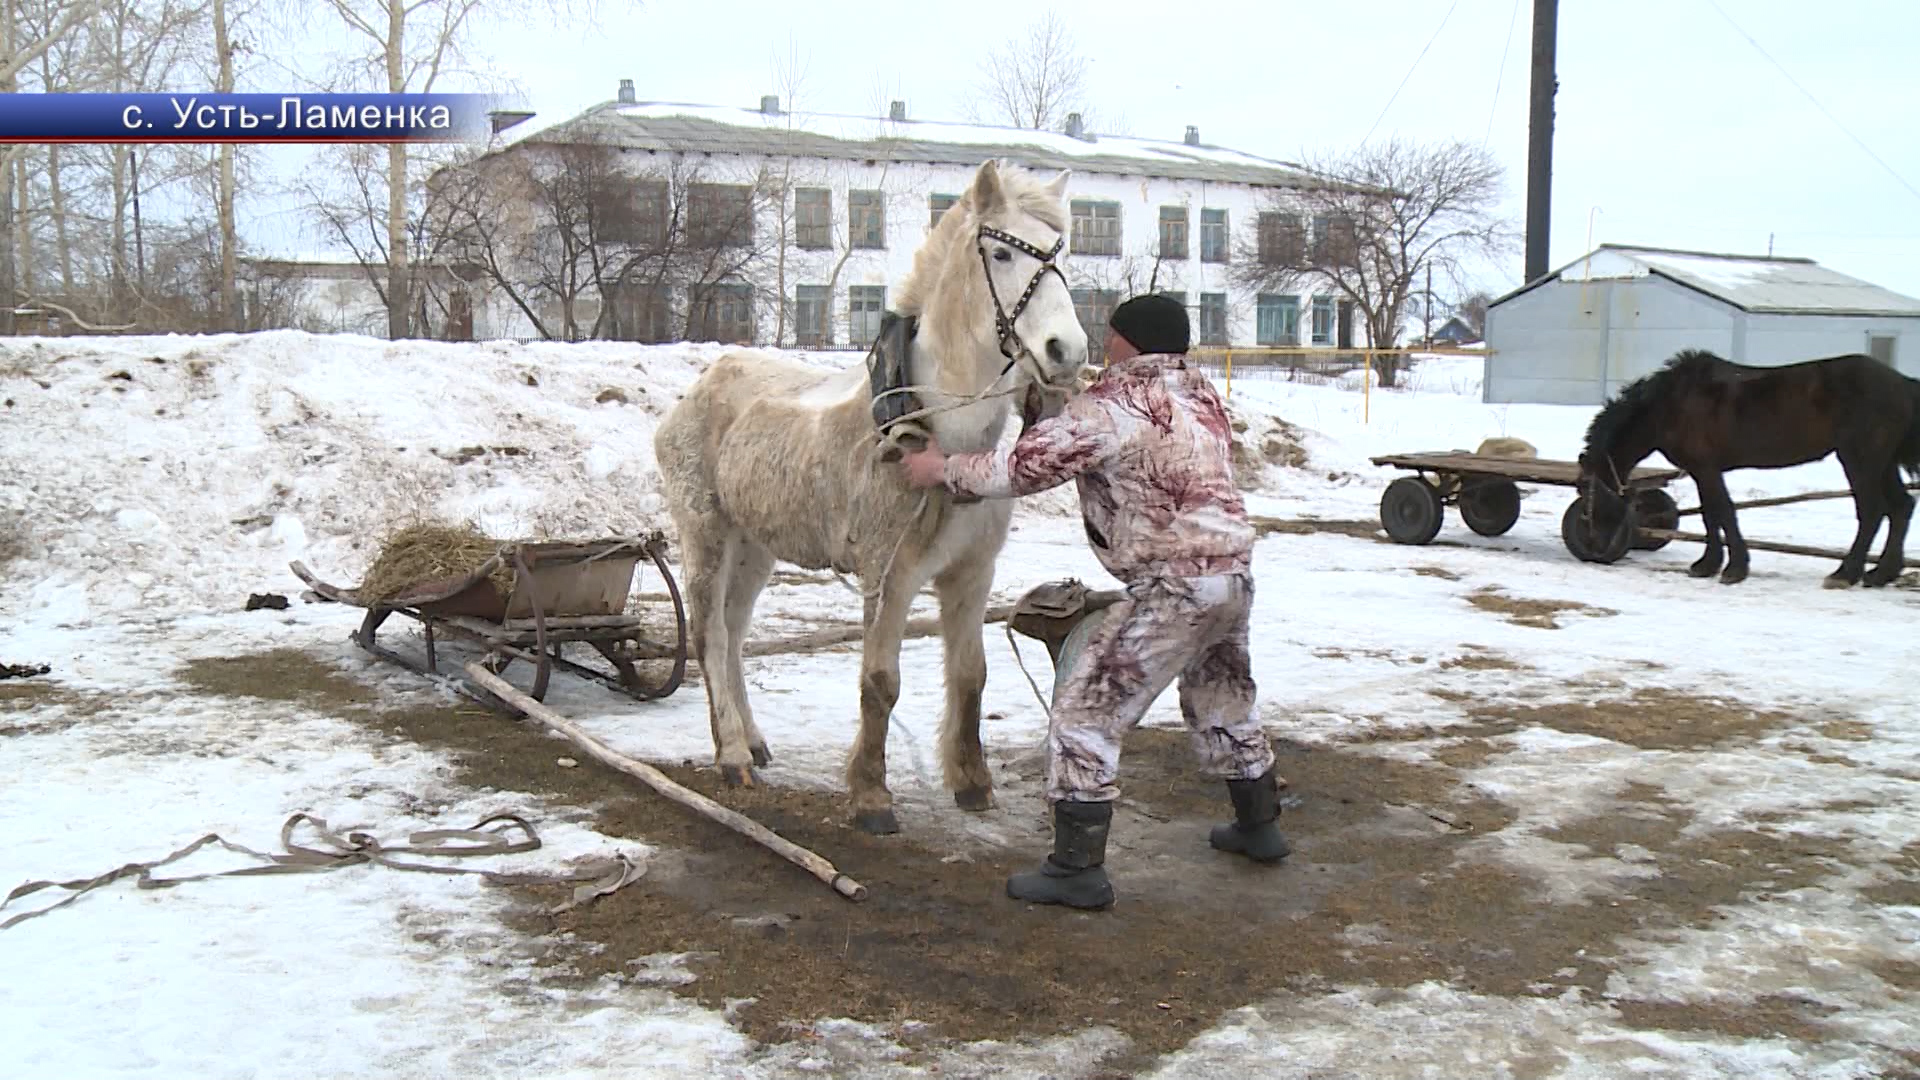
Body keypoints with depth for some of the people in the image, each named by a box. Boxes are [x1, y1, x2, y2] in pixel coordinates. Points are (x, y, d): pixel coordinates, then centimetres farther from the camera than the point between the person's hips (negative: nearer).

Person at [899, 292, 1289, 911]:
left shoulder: (1113, 402, -13)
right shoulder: (1202, 395, 14)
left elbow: (1026, 466, -13)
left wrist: (943, 471, 1)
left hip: (1172, 590, -9)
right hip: (1234, 574, 9)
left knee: (1086, 710, -2)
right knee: (1222, 705, 28)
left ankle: (1077, 869, 1)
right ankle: (1259, 828, 43)